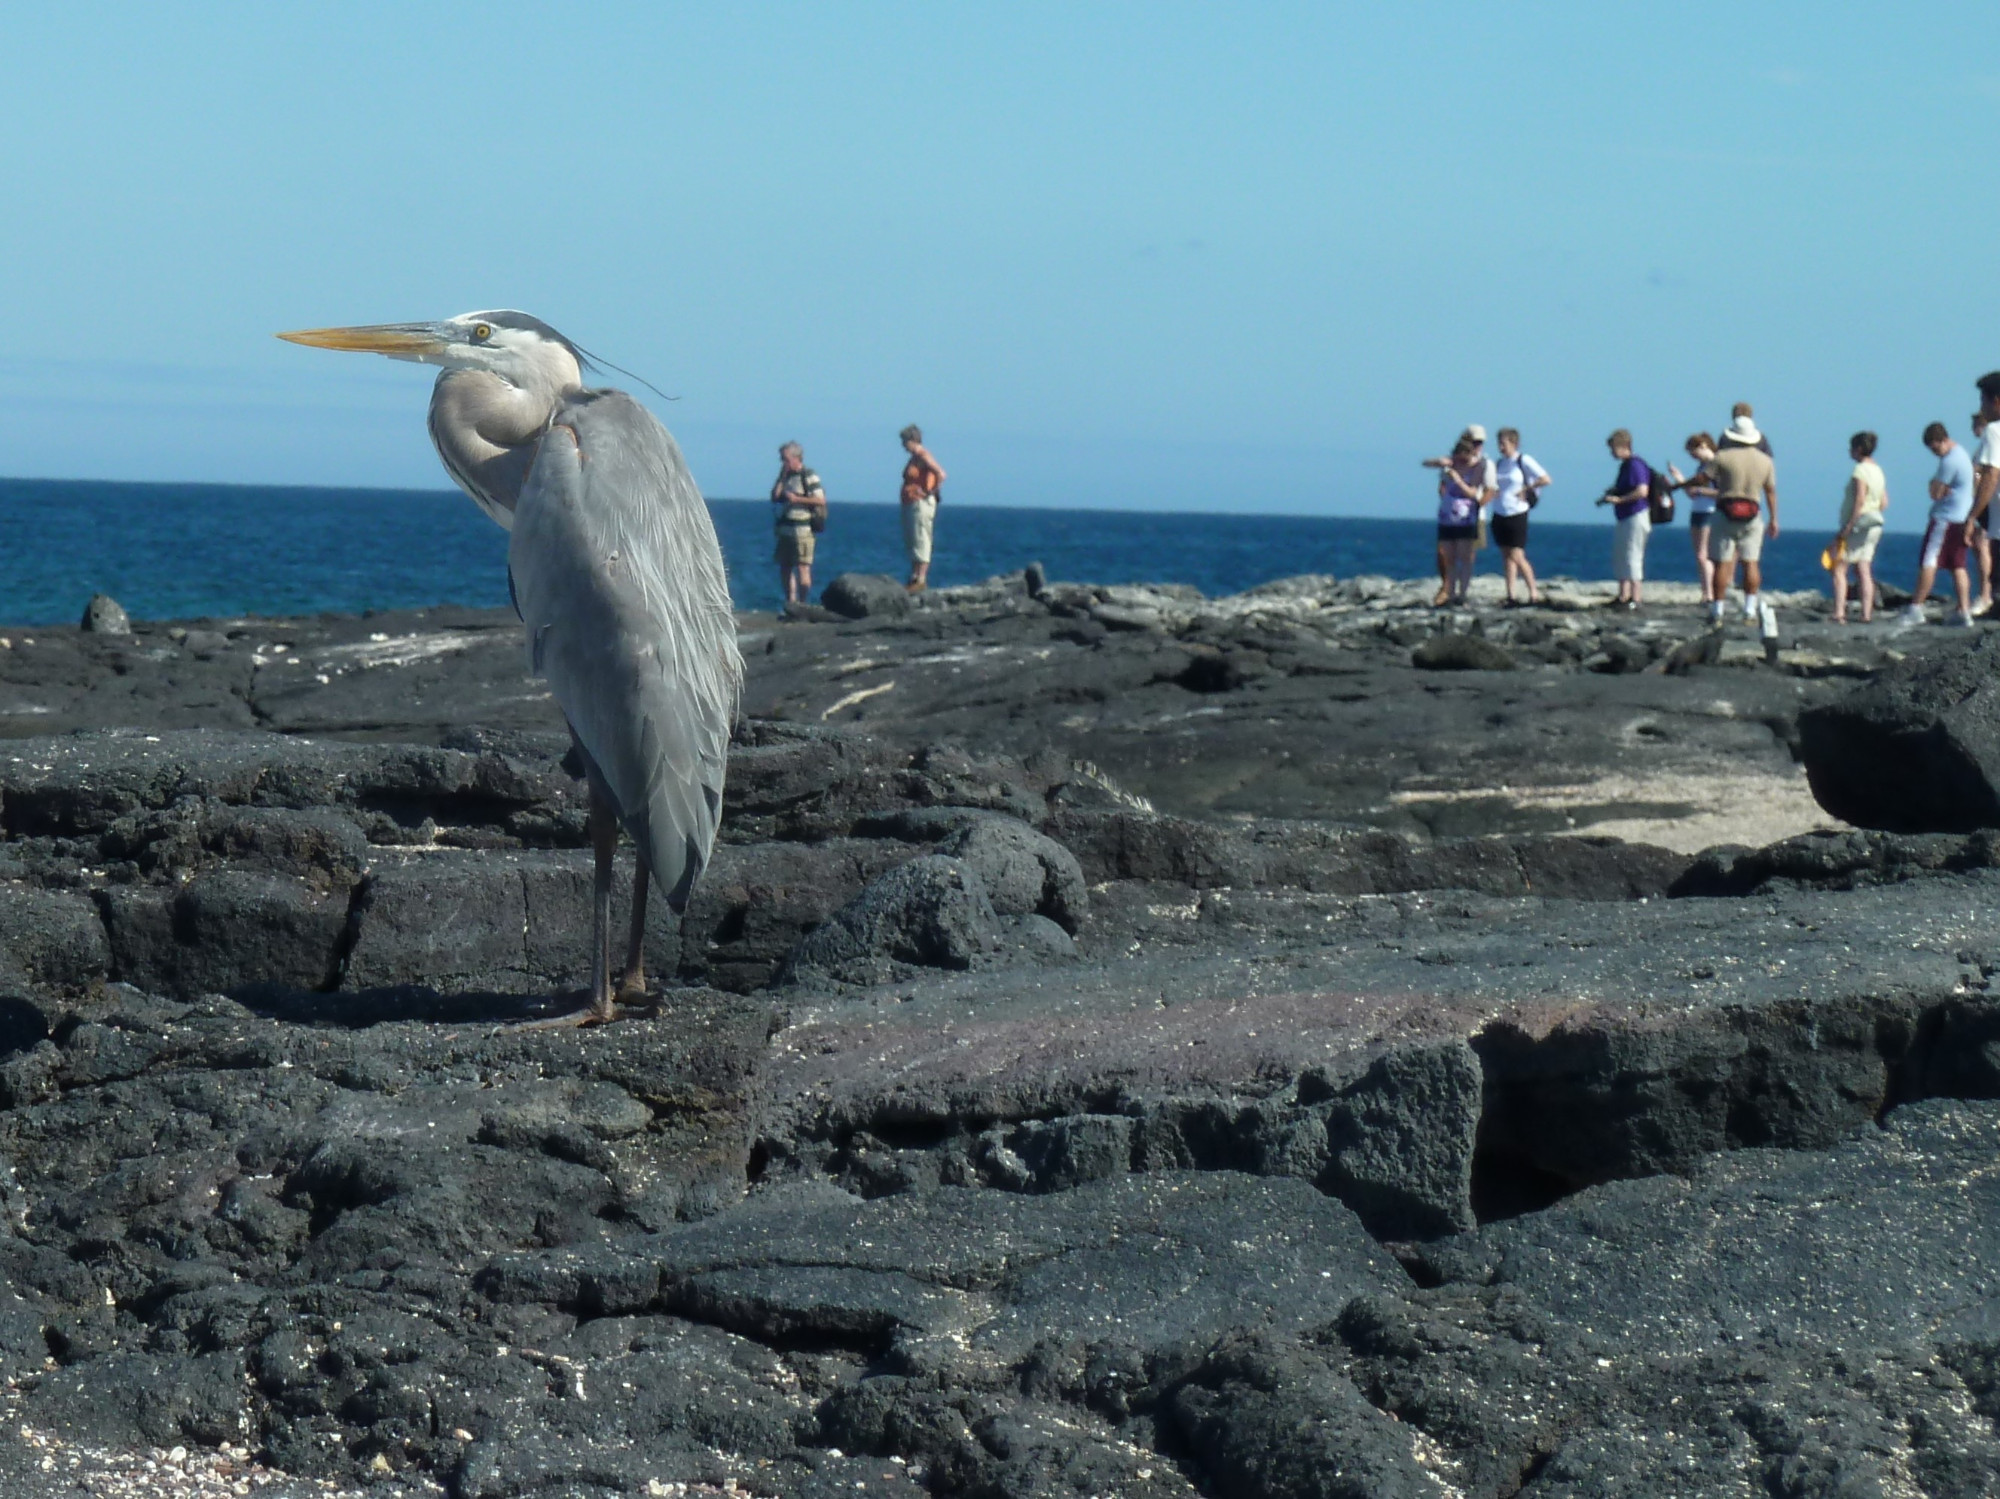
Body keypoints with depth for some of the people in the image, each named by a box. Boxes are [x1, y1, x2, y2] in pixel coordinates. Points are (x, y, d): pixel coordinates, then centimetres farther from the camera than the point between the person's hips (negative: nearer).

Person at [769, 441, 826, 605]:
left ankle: (803, 604, -10)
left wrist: (797, 499, -15)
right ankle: (790, 603, 16)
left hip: (802, 530, -8)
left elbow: (821, 500, -13)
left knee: (803, 568, -10)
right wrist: (781, 478, 0)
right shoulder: (786, 477, 15)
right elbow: (774, 497, 7)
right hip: (785, 530, 8)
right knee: (785, 568, 9)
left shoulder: (809, 476, -6)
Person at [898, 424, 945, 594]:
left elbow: (941, 474, -24)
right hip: (910, 504, 11)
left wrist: (931, 492, -16)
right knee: (910, 542, 12)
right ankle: (914, 577, 15)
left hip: (921, 504, -11)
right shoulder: (914, 457, 16)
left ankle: (921, 580, -10)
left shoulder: (923, 456, -13)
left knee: (921, 541, -10)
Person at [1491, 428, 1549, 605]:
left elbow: (1545, 479, -11)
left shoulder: (1524, 461, -7)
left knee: (1516, 556, -10)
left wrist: (1526, 489, -9)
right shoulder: (1499, 464, 13)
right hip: (1499, 515, 7)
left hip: (1517, 514, -7)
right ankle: (1510, 595, 6)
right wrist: (1493, 491, 3)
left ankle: (1534, 593, 1)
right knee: (1506, 556, 5)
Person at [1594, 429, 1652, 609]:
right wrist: (1609, 494, 9)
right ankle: (1623, 597, 21)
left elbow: (1642, 491, -26)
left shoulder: (1635, 465, -16)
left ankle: (1635, 599, -6)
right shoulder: (1625, 466, 15)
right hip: (1625, 518, 11)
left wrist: (1618, 499, -21)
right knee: (1620, 557, 14)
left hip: (1636, 517, -11)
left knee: (1632, 557, -8)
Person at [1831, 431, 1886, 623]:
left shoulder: (1860, 472, -14)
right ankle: (1866, 613, 4)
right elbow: (1884, 503, 14)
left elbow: (1859, 501, -22)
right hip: (1874, 524, 9)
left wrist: (1847, 528, -22)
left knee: (1839, 569, -6)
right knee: (1864, 571, 8)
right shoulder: (1878, 471, 12)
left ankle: (1839, 614, -12)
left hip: (1857, 524, -9)